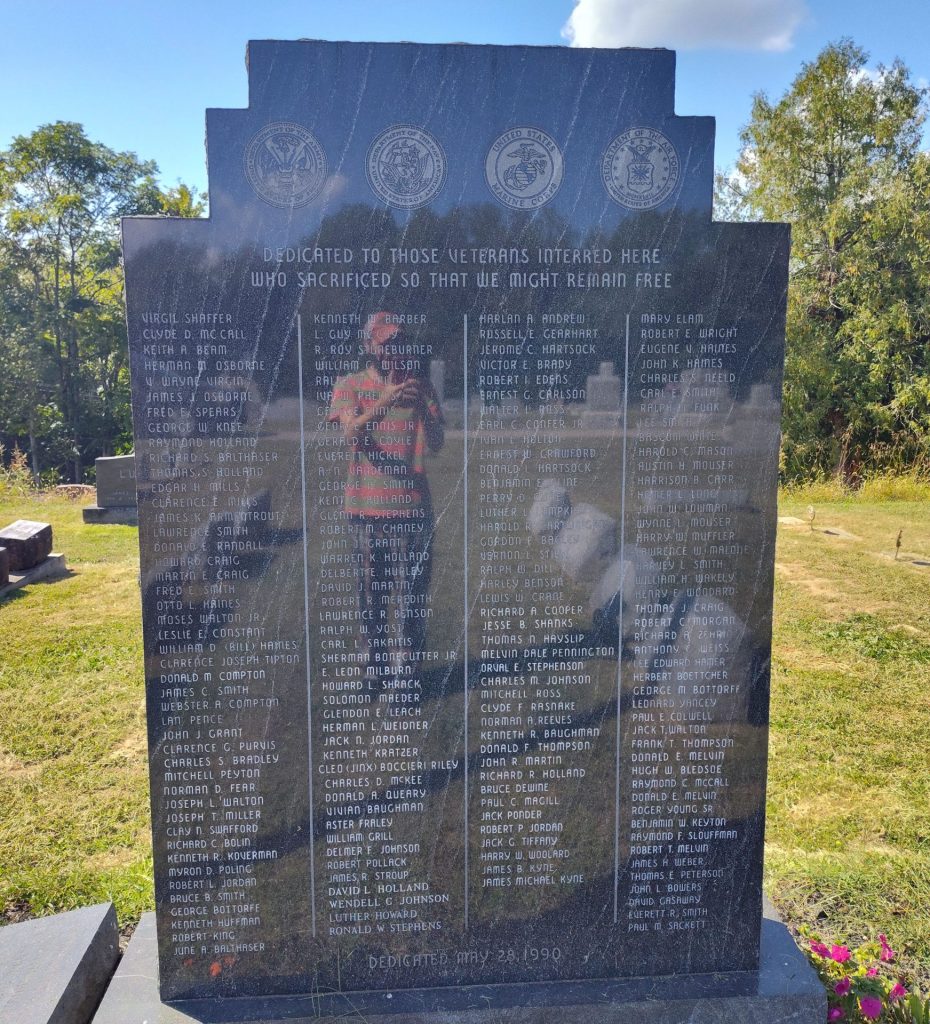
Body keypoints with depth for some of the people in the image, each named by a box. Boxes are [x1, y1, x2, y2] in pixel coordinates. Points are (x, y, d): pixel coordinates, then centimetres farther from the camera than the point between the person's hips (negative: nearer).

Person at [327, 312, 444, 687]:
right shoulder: (351, 385, 4)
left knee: (411, 594, 0)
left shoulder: (419, 385, 7)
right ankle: (373, 667, 20)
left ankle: (405, 672, 9)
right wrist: (384, 402, -29)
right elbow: (351, 433, -14)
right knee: (370, 591, 8)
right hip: (366, 505, 0)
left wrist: (422, 409, -19)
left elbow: (436, 443, -2)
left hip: (412, 505, 0)